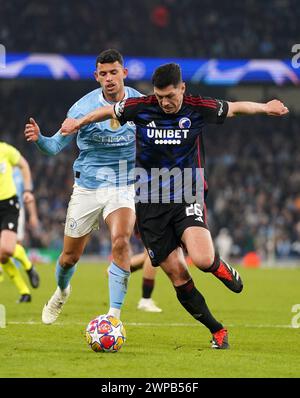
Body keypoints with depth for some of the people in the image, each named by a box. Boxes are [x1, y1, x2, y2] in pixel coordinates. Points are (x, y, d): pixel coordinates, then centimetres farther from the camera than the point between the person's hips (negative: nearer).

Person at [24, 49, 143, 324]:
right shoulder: (83, 107, -11)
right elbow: (56, 145, -8)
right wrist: (38, 138, -29)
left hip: (124, 187, 0)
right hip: (87, 187, 1)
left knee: (121, 242, -26)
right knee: (71, 256, 9)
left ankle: (114, 315, -23)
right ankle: (61, 292, 45)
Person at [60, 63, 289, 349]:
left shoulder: (198, 108, -4)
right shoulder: (139, 108, -3)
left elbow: (234, 108, 14)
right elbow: (109, 111, 16)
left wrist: (264, 108, 8)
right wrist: (79, 122, 21)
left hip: (187, 197, -1)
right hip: (150, 204, 1)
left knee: (202, 260, -26)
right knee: (178, 277, -4)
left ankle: (220, 267, 12)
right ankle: (217, 331, 11)